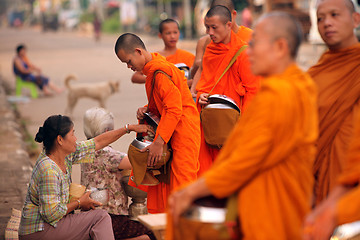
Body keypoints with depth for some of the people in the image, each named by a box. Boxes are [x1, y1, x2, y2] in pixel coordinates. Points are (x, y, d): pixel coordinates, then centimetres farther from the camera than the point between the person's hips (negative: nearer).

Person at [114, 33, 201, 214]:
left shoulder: (161, 71, -19)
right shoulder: (151, 69, 13)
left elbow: (174, 110, -24)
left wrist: (159, 143, -26)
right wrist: (147, 110, 3)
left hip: (184, 132, -10)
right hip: (172, 132, 10)